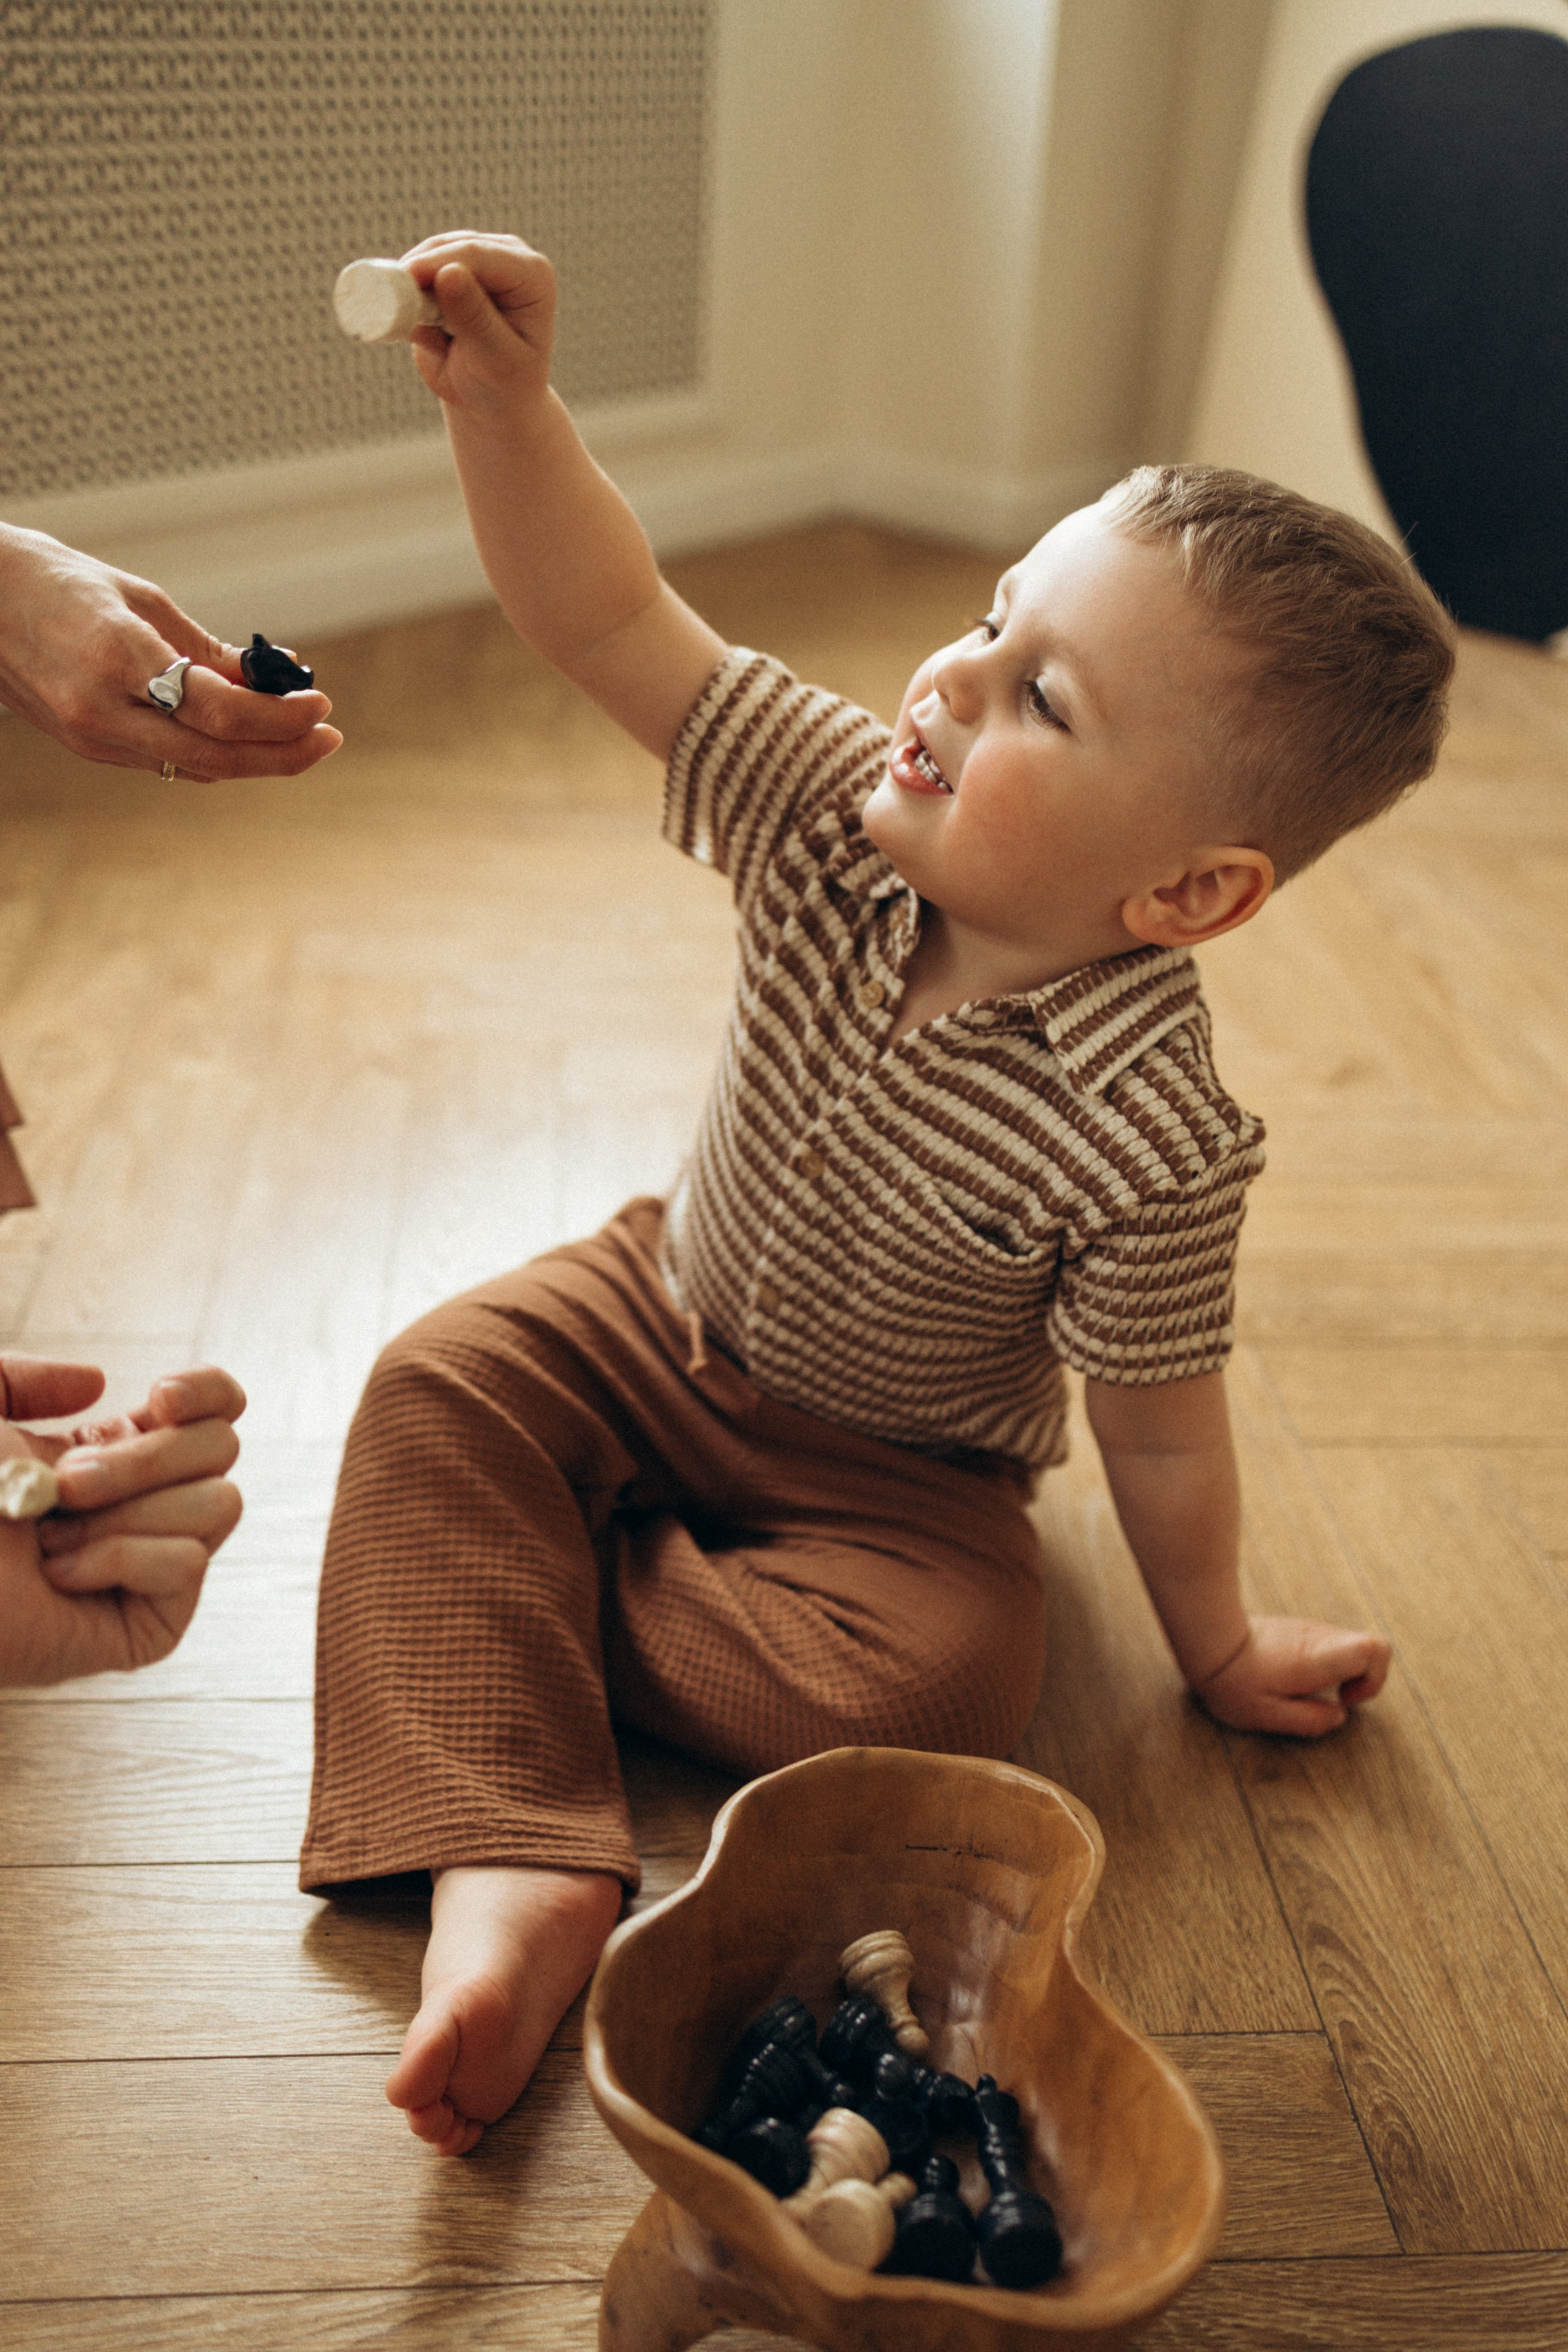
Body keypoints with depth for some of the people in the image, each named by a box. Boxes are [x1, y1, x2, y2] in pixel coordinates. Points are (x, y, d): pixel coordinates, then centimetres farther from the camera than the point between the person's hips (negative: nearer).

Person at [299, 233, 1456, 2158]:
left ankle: (522, 1599, -12)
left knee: (942, 1679, -27)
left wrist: (1216, 1647, -4)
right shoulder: (840, 817, -21)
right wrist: (501, 395, -40)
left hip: (898, 1469, -3)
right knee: (441, 1387, -17)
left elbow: (1157, 1434, -19)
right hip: (665, 1316, 4)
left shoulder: (1151, 1144, -32)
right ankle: (508, 1870, -24)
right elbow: (614, 623, -24)